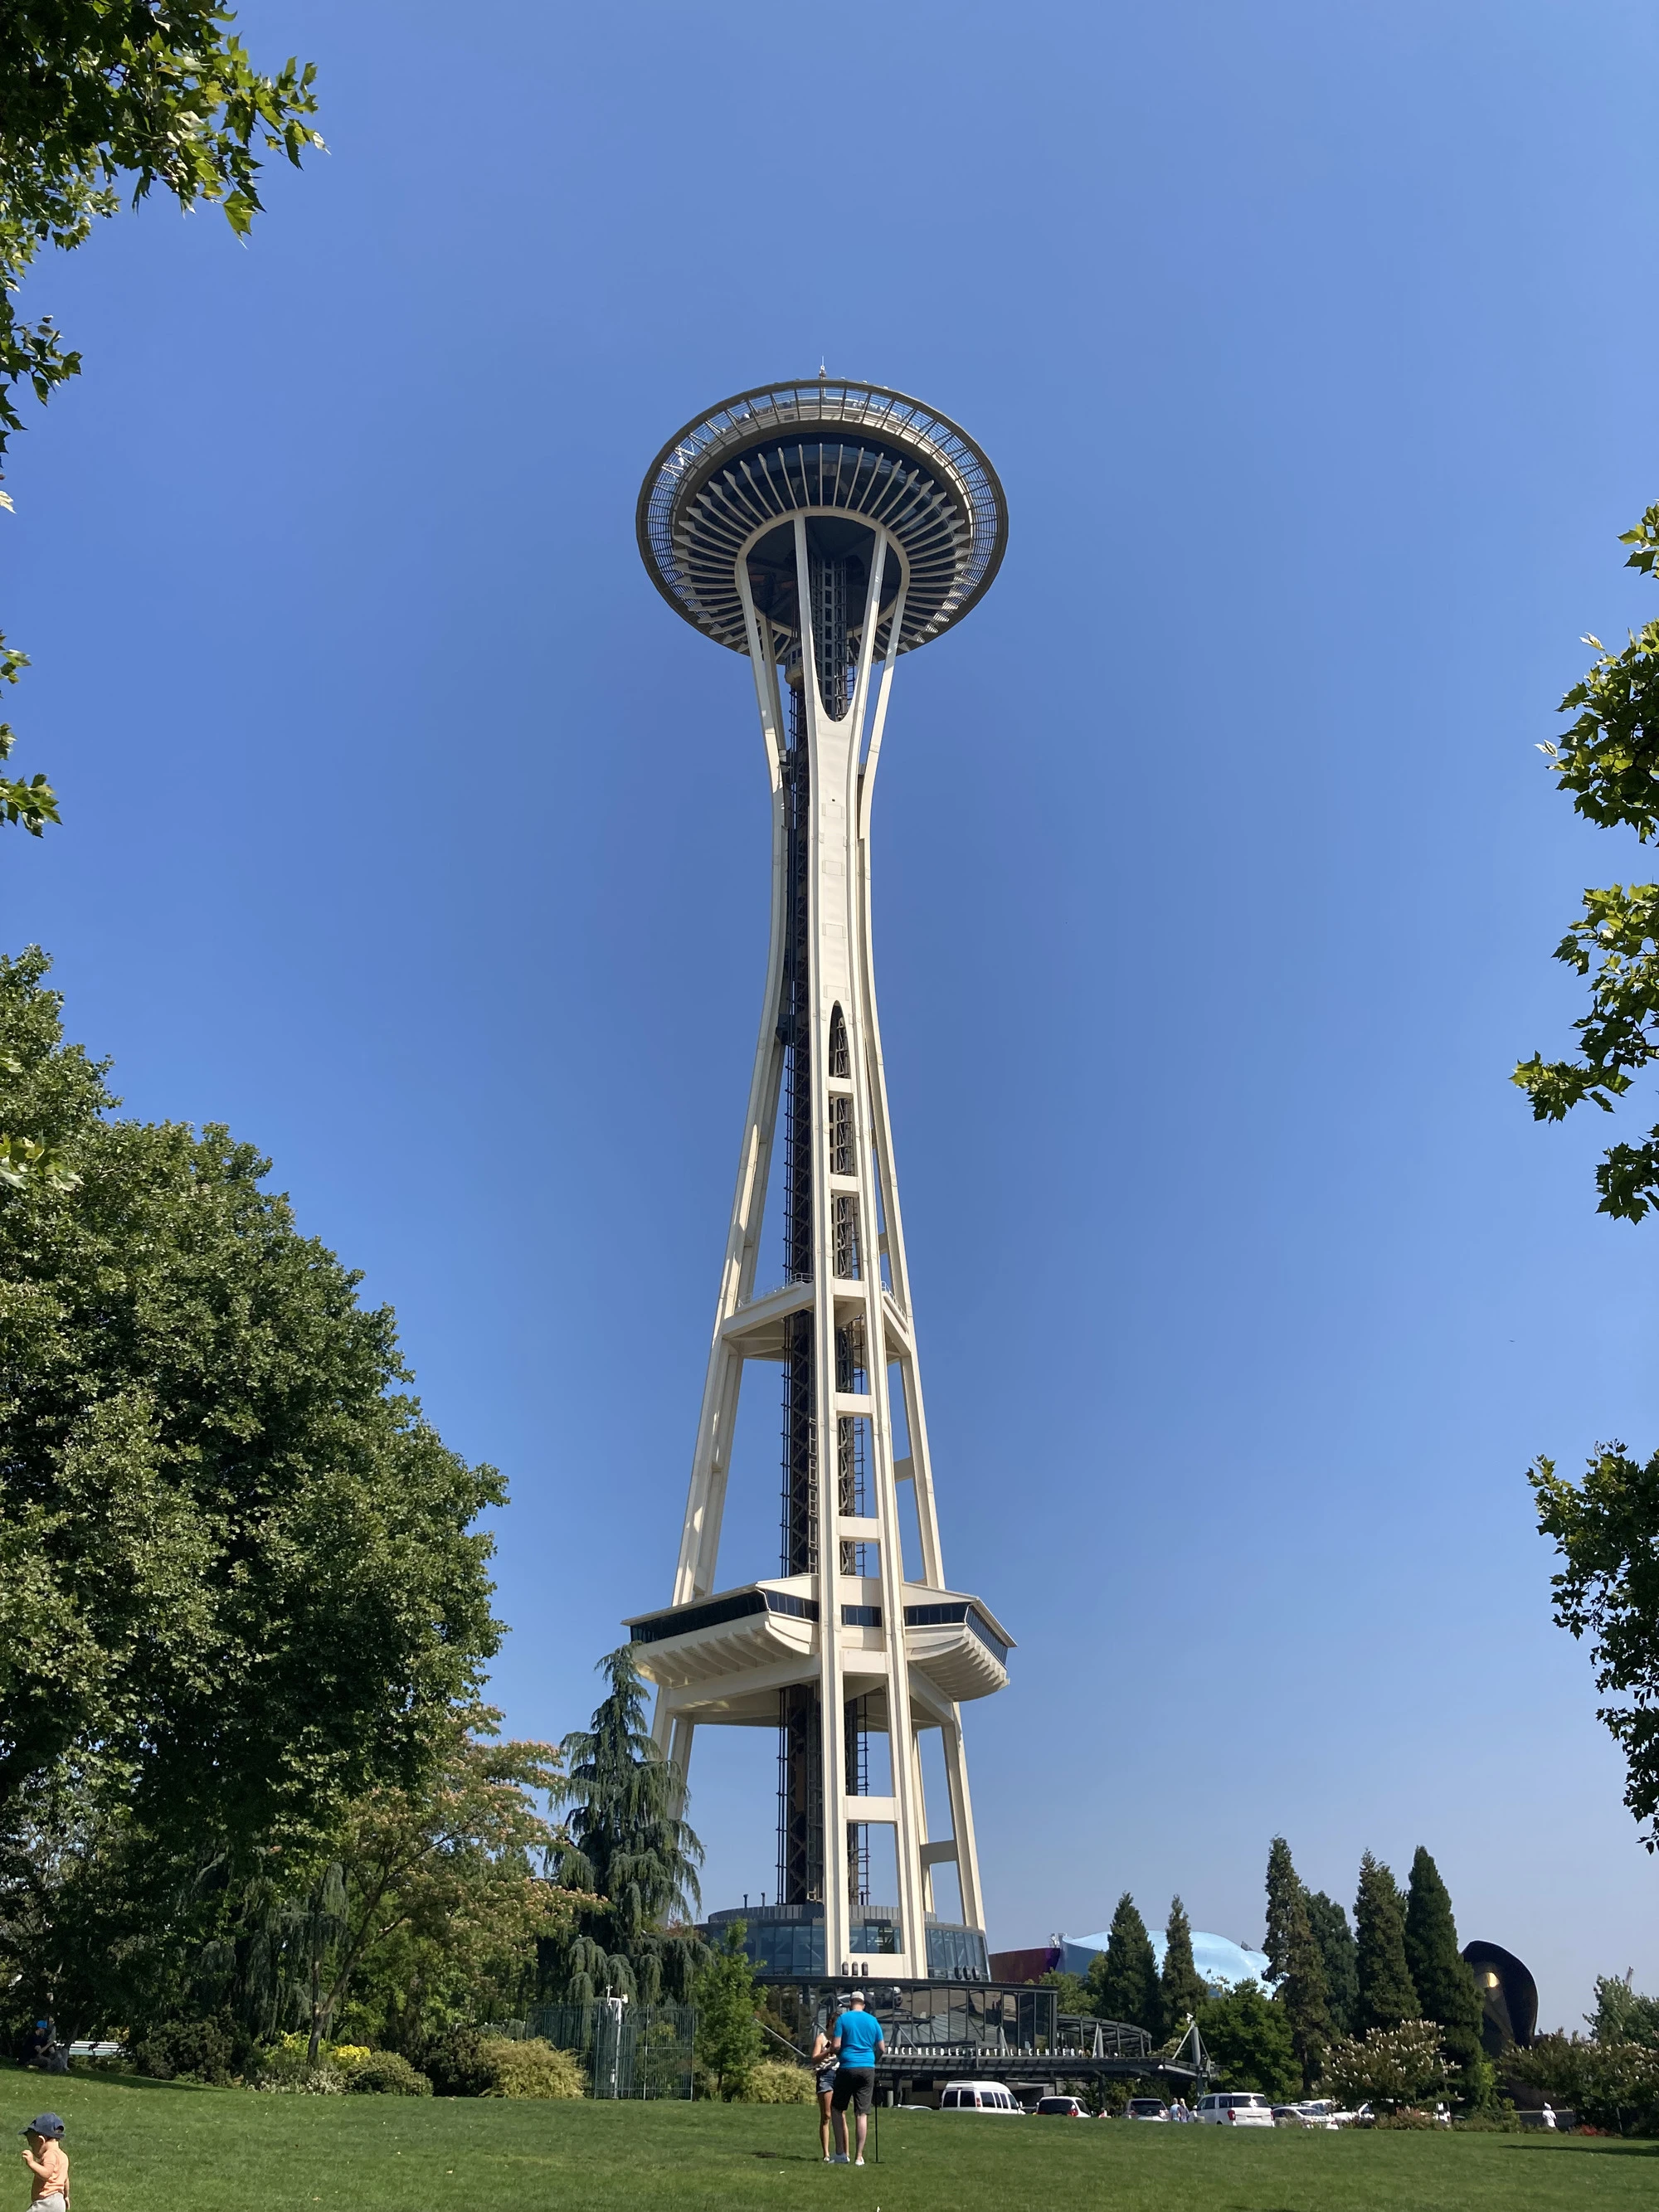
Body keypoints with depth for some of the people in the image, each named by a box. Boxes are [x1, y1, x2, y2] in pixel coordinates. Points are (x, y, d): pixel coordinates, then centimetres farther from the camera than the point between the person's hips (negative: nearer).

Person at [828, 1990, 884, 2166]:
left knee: (837, 2109, 11)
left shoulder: (843, 2019, -1)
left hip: (847, 2068, -2)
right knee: (862, 2113, 5)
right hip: (867, 2069, 2)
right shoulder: (873, 2021, 8)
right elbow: (882, 2049, 11)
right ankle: (859, 2157, 3)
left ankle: (840, 2153, 7)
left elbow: (836, 2046, -7)